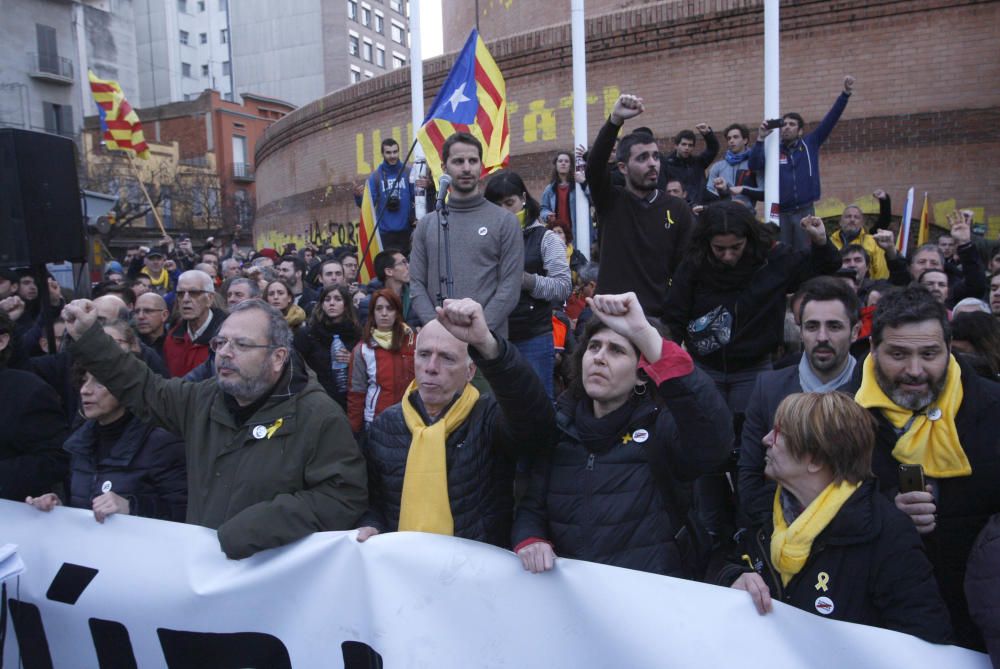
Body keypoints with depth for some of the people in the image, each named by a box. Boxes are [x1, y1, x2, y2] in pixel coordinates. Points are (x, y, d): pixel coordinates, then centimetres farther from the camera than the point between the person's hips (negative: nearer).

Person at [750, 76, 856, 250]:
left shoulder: (810, 144, 8)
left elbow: (830, 119, 3)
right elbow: (754, 165, -10)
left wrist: (845, 94, -5)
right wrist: (760, 138, -19)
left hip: (805, 211, 0)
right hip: (781, 213, 0)